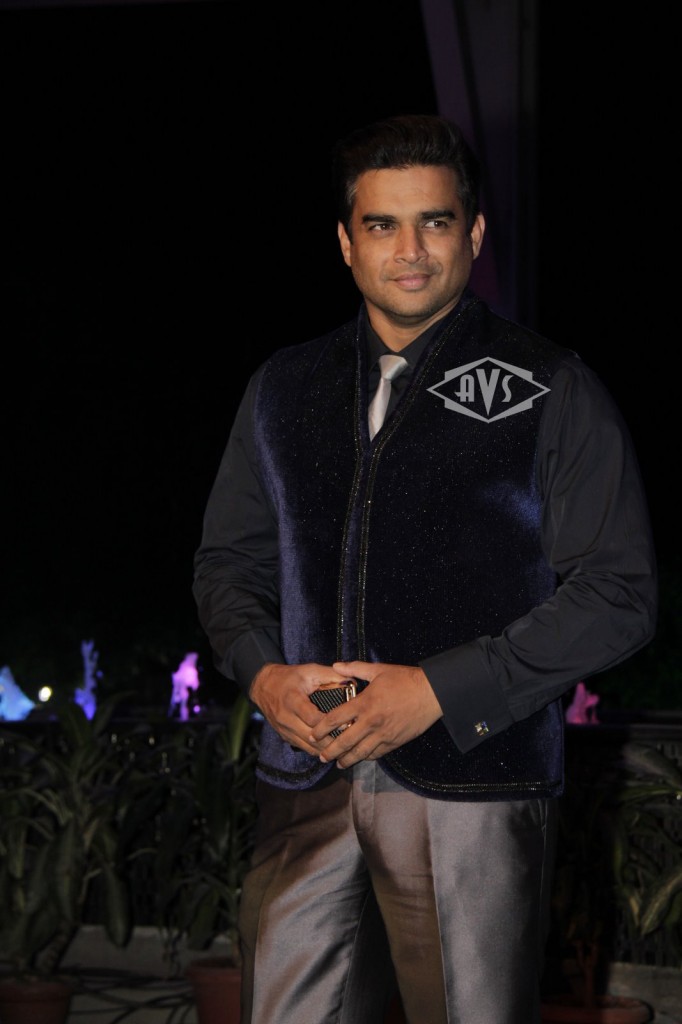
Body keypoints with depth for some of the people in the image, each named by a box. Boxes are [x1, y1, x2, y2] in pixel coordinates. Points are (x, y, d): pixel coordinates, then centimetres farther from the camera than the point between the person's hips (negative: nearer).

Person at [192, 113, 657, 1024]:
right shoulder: (285, 389, 14)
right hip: (308, 778, 3)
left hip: (477, 785, -3)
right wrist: (263, 672, -2)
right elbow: (228, 558, 20)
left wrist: (442, 691, -12)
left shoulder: (552, 393, 1)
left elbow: (619, 596, -4)